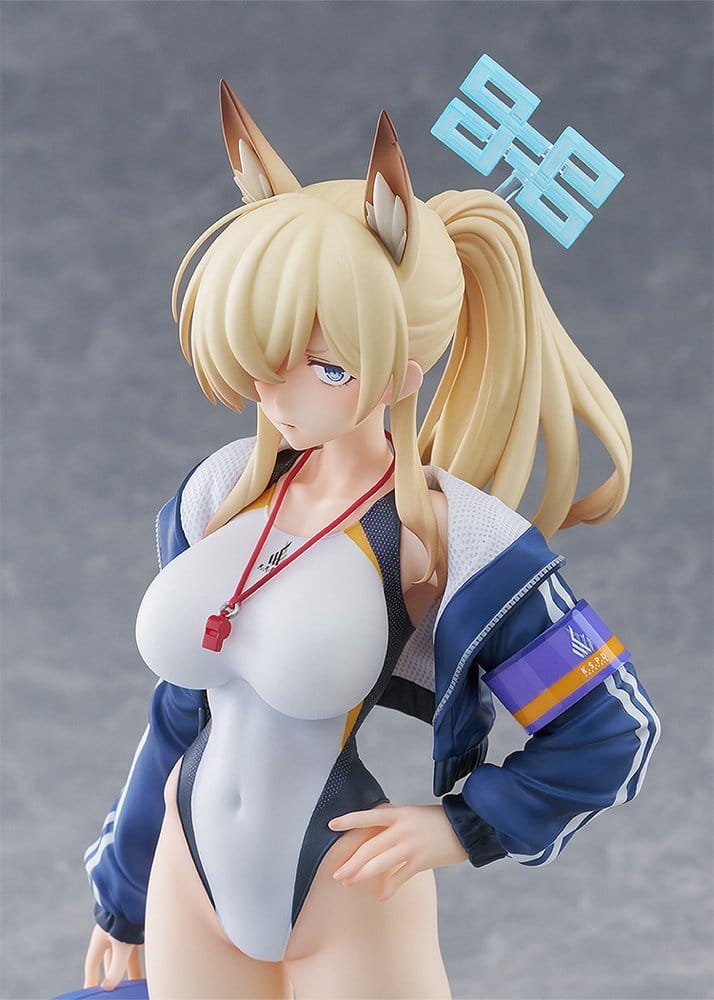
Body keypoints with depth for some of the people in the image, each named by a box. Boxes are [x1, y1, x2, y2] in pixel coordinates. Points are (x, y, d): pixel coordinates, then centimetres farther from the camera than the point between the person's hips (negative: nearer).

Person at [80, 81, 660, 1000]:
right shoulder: (224, 489, -2)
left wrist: (460, 828, -10)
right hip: (192, 888, 5)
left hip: (349, 902, -5)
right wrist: (124, 893, 17)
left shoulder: (446, 534, -18)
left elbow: (612, 734, -11)